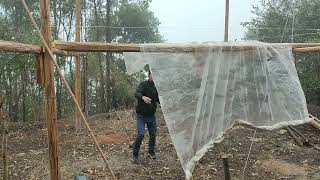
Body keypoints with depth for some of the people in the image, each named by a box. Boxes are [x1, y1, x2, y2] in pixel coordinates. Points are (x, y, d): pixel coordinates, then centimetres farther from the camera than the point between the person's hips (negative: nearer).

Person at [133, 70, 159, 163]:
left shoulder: (156, 87, 4)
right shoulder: (144, 84, -13)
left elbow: (159, 100, 11)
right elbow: (137, 94, -30)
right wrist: (143, 97, -53)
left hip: (151, 115, 5)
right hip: (141, 115, -5)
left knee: (153, 134, 10)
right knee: (140, 134, -12)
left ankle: (151, 151, 30)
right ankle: (135, 155, 5)